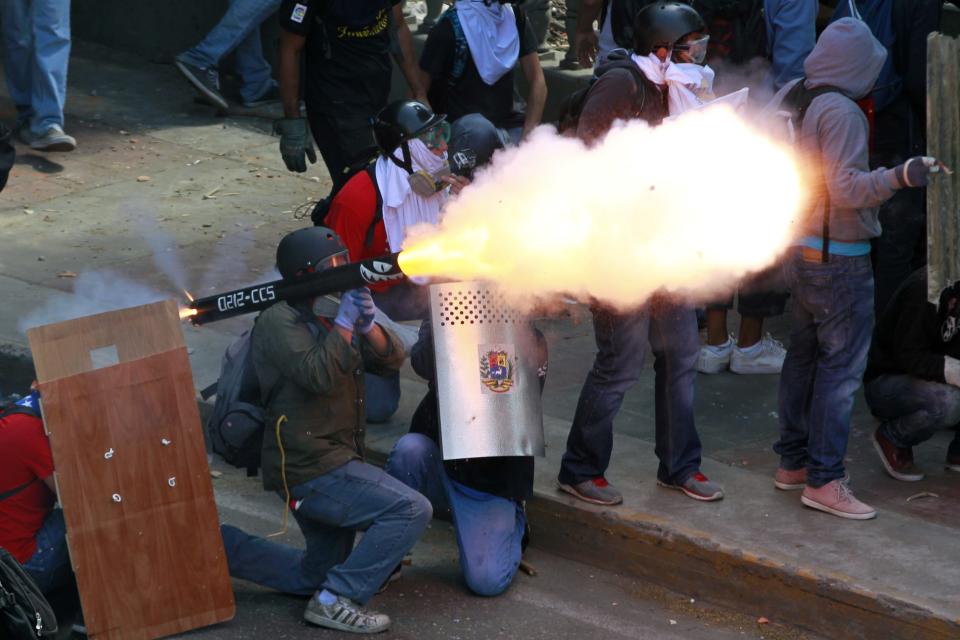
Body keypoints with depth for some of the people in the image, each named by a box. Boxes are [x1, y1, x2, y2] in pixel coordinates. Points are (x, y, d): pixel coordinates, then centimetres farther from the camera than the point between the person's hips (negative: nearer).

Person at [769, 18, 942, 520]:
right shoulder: (840, 112, -19)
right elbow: (845, 188, -25)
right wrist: (899, 177, -35)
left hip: (800, 252, 9)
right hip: (839, 259, -9)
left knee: (803, 356, 16)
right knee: (840, 367, -4)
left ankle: (793, 461, 24)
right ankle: (823, 479, -3)